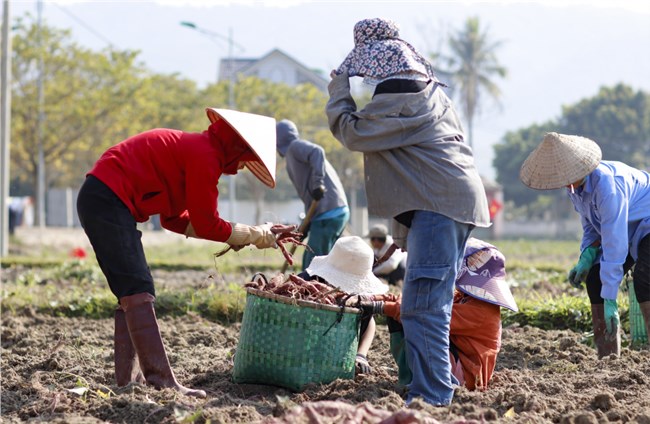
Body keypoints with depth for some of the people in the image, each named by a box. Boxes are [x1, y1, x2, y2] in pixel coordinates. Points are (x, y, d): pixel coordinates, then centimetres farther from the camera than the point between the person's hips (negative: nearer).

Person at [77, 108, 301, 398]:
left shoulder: (189, 147, 20)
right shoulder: (205, 155, -11)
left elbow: (174, 219, 19)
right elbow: (206, 225, -9)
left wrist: (232, 235, 14)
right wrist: (260, 236, 1)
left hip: (98, 199, 11)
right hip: (108, 201, -11)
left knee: (131, 294, 11)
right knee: (139, 290, -14)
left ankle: (128, 381, 9)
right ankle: (162, 384, -18)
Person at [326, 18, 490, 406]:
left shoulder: (400, 101, -14)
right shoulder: (429, 93, 20)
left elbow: (352, 133, -11)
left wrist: (339, 90, 3)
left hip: (439, 206, -11)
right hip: (457, 200, 11)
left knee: (422, 307, -13)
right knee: (432, 304, 17)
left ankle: (432, 396, -15)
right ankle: (438, 384, 23)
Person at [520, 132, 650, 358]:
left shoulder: (606, 183, -36)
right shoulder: (575, 186, -8)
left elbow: (615, 243, -35)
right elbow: (591, 227, 7)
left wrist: (610, 298, -34)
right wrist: (586, 258, -13)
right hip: (627, 229, 9)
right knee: (595, 279, 0)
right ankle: (607, 358, 2)